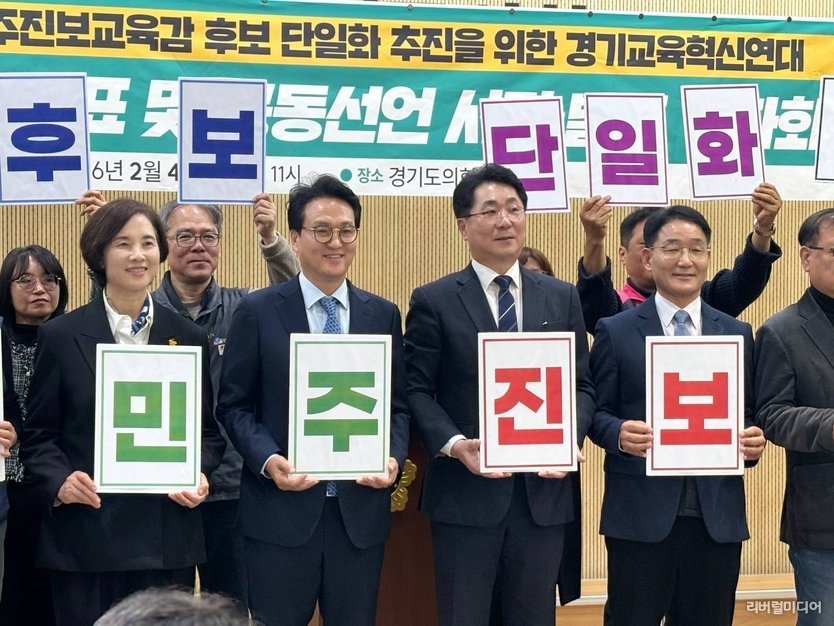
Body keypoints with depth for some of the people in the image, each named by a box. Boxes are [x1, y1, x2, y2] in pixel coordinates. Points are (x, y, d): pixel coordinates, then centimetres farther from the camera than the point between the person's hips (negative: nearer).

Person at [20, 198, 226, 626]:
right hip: (85, 535, -2)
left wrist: (199, 474, -7)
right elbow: (37, 436, 3)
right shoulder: (61, 336, 2)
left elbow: (208, 430, 13)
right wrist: (59, 481, -16)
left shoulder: (189, 339, 9)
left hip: (168, 537, 2)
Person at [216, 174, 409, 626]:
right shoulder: (258, 312, 0)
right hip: (280, 510, -2)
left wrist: (393, 458, -10)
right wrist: (268, 460, -17)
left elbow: (398, 406, 10)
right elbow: (234, 405, 0)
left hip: (361, 510, 3)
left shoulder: (383, 316, 9)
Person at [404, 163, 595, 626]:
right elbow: (417, 390, -3)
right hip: (465, 493, -3)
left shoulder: (562, 298, 10)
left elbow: (581, 384, 10)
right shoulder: (433, 302, 0)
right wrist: (454, 444, -18)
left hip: (543, 489, 3)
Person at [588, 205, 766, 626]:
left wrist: (753, 440, -9)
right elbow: (597, 412, 2)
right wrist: (619, 433, -19)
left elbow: (748, 413, 12)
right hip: (640, 512, -3)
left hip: (718, 513, 3)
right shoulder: (616, 332, 3)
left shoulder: (737, 334, 11)